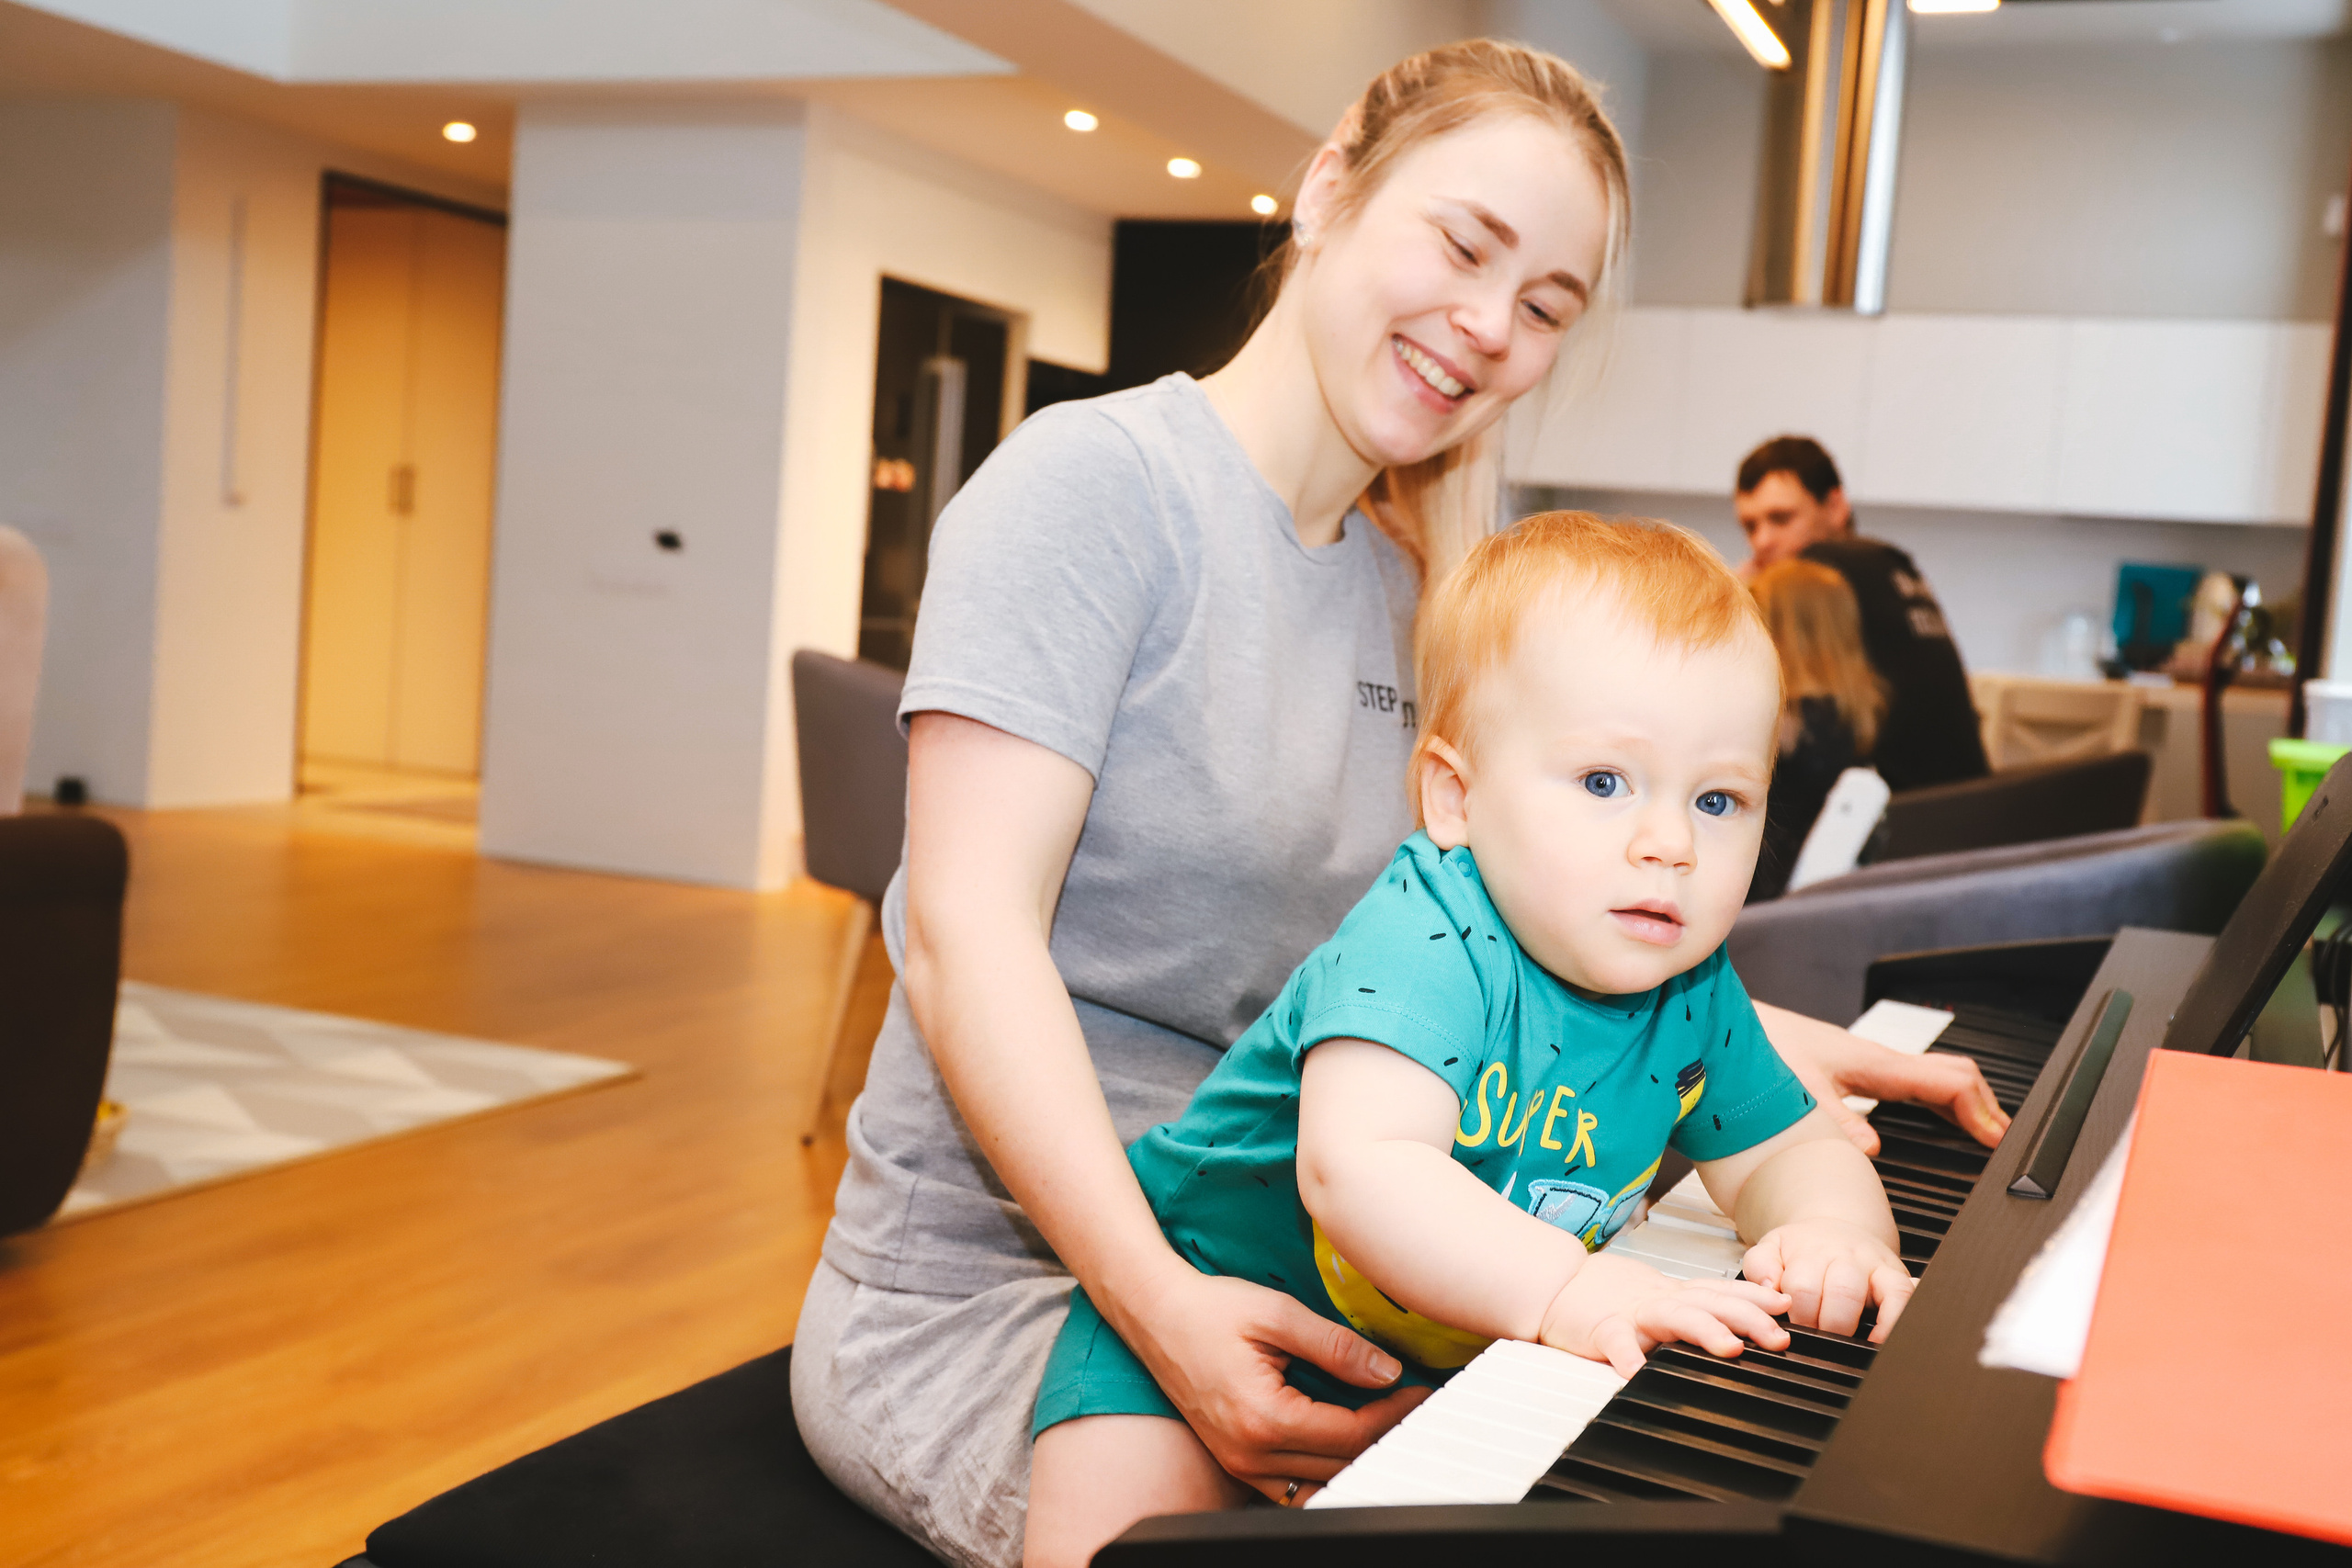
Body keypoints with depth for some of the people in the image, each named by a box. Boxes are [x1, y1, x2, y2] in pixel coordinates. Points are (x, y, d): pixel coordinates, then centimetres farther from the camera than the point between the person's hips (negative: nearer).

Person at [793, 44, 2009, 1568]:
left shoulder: (1407, 585, 12)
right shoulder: (1098, 484, -12)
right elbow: (970, 924, -20)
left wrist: (1754, 1030, 2)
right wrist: (1162, 1306, -31)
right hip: (993, 1285, -7)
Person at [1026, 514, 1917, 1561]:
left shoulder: (1694, 994, -6)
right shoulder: (1421, 945, -30)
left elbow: (1788, 1148, 6)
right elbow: (1358, 1167, -44)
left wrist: (1829, 1235, -18)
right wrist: (1564, 1289, -54)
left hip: (1447, 1352, 7)